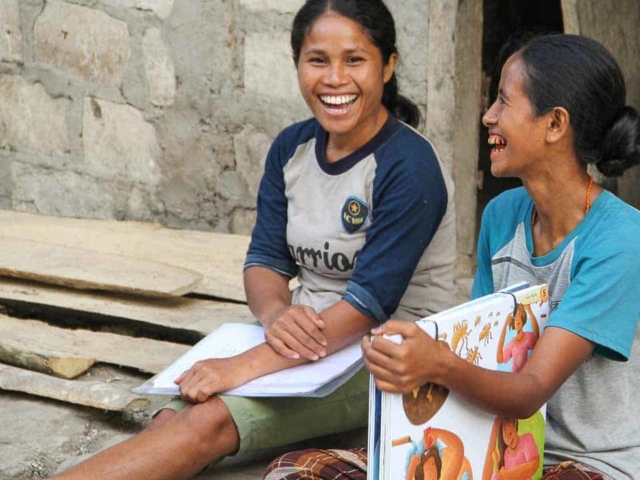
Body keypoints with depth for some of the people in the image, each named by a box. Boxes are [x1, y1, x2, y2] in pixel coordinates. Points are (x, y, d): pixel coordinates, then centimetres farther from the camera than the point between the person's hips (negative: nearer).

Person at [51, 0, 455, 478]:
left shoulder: (410, 166, -16)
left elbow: (371, 303, -21)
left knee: (209, 420, -29)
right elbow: (265, 259, 7)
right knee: (171, 422, -21)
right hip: (309, 340, 6)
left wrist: (246, 366, -27)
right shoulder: (291, 148, 6)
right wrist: (276, 315, -19)